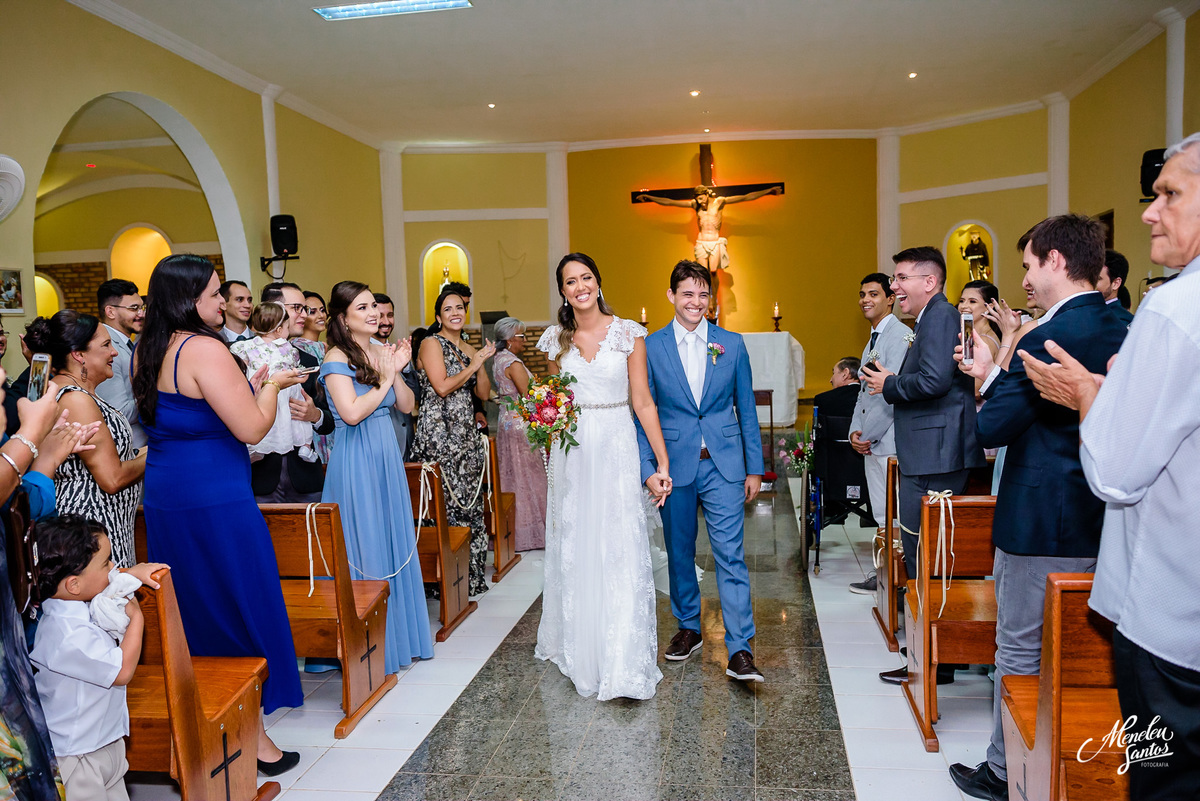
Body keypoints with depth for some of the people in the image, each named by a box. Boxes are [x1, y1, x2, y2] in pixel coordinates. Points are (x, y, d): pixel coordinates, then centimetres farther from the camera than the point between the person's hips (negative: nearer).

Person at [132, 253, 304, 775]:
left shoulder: (147, 352, 10)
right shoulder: (204, 349, -17)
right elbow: (251, 428, -20)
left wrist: (249, 385, 18)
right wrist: (271, 385, -3)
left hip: (163, 497, 9)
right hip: (215, 501, -8)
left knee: (192, 612, 18)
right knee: (240, 611, 4)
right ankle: (252, 737, 14)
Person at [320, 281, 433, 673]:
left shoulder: (381, 351, 10)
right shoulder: (337, 358, -11)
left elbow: (407, 405, 9)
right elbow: (352, 412, -22)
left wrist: (396, 371, -6)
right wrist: (385, 379, -12)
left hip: (387, 456, 7)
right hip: (356, 460, -7)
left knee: (394, 543, 14)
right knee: (364, 549, 0)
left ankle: (399, 635, 28)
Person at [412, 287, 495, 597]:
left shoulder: (470, 349, 18)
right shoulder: (431, 344, -2)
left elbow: (484, 393, 14)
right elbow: (442, 386, -14)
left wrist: (482, 363, 0)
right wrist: (472, 365, -5)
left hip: (467, 433, 7)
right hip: (440, 433, -7)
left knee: (472, 502, 7)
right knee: (446, 504, -7)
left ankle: (472, 575, 15)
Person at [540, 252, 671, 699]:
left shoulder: (628, 333, -2)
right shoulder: (556, 340, 6)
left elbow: (642, 402, -3)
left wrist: (662, 463, -7)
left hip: (616, 449, -3)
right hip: (570, 453, 3)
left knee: (620, 550, -5)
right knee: (574, 550, 10)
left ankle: (624, 665, 2)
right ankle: (579, 649, 28)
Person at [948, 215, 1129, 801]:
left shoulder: (1048, 338, -20)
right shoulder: (1122, 334, 7)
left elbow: (990, 429, -19)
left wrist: (990, 374, -3)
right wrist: (998, 374, 9)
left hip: (1038, 524, -9)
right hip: (1097, 525, 9)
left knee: (1020, 652, 5)